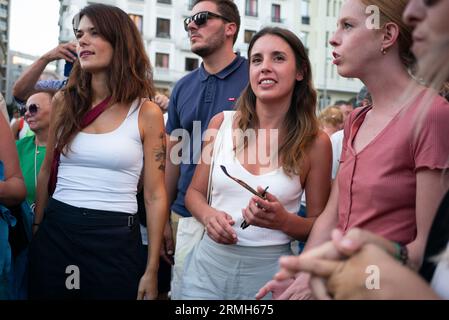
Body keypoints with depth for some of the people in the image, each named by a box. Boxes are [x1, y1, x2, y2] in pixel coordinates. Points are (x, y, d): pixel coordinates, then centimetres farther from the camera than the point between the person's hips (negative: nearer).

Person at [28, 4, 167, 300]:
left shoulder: (147, 112, -5)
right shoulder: (64, 101, 4)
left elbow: (155, 196, -5)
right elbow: (47, 172, 14)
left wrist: (152, 270, -7)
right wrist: (36, 228, 13)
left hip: (116, 239, -3)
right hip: (55, 232, 3)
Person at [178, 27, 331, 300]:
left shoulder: (315, 142, -6)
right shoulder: (222, 123, -1)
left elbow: (319, 225, 1)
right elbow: (195, 192, 9)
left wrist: (284, 221, -18)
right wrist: (209, 215, -12)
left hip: (269, 269, -1)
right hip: (209, 262, 2)